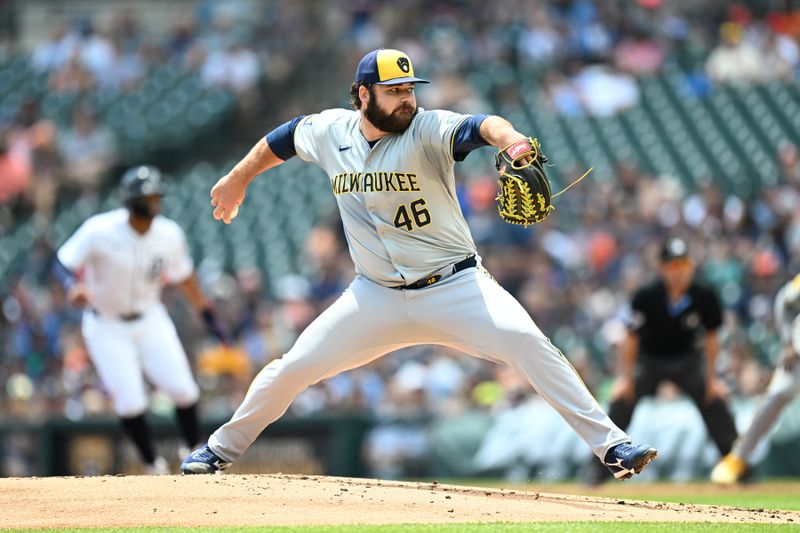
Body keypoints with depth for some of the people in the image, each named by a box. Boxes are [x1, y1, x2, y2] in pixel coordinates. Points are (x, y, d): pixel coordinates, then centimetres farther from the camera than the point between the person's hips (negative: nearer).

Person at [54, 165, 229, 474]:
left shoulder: (169, 235, -10)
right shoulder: (100, 231, -24)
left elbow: (183, 277, 7)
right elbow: (63, 262, -18)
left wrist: (209, 317, 12)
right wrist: (73, 286, -41)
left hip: (151, 320, 3)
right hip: (107, 327, -3)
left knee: (183, 390, -7)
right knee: (130, 402, -11)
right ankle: (152, 465, 10)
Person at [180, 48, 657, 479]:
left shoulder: (428, 130, -16)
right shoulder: (330, 132, -3)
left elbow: (479, 126, -37)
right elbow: (283, 139, 19)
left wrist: (509, 138, -59)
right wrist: (238, 179, 31)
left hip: (455, 287, -3)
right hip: (377, 296, 3)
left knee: (528, 344, -23)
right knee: (293, 368, 2)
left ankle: (612, 445, -19)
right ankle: (222, 450, 23)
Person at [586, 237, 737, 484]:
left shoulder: (704, 297, -19)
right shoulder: (646, 297, -25)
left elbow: (711, 336, -5)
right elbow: (632, 337, -14)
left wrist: (711, 378, -2)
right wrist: (626, 377, -14)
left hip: (687, 360, 2)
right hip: (648, 360, -2)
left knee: (715, 402, -10)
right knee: (621, 403, -16)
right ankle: (600, 467, -5)